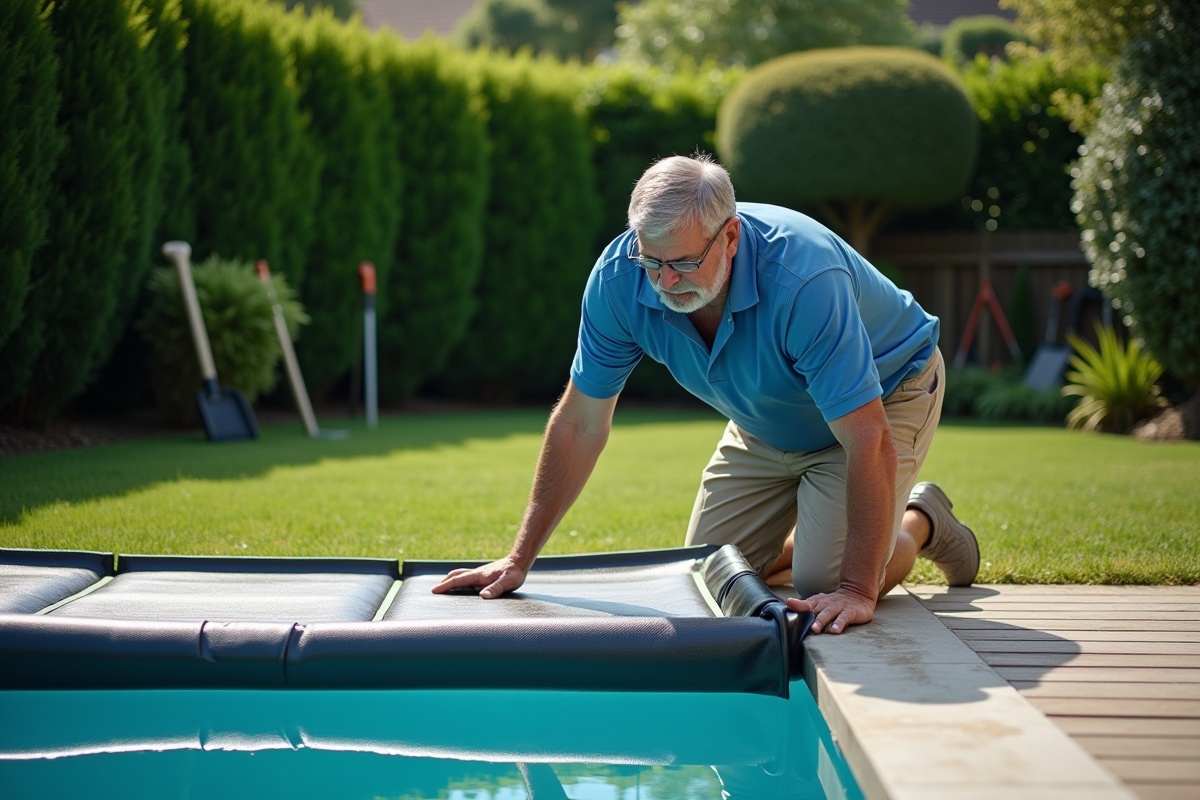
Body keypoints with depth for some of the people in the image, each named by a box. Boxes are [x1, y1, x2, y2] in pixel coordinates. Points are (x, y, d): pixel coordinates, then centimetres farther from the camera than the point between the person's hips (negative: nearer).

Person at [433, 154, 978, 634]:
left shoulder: (804, 280, -42)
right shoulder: (618, 278, -26)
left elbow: (869, 439, -41)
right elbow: (581, 424, -15)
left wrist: (857, 589, -44)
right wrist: (520, 559, -16)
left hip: (887, 392, -5)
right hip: (766, 423, 6)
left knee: (825, 585, -18)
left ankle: (920, 522, 14)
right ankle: (818, 526, 30)